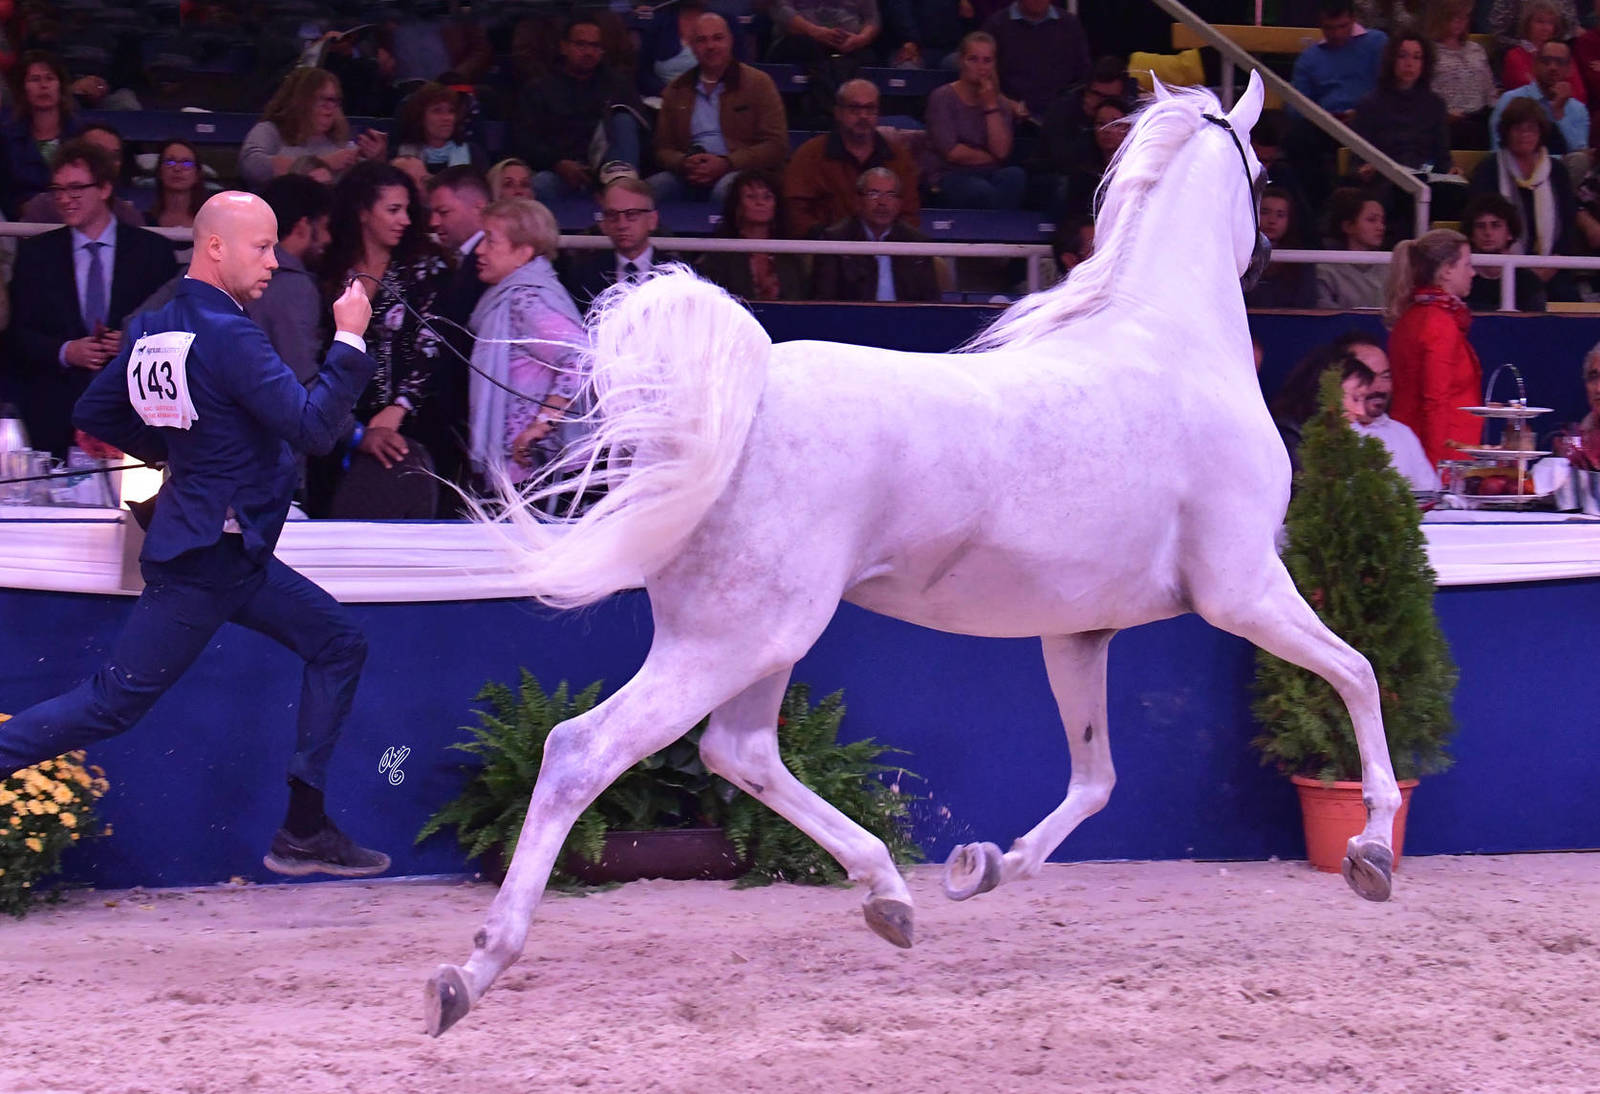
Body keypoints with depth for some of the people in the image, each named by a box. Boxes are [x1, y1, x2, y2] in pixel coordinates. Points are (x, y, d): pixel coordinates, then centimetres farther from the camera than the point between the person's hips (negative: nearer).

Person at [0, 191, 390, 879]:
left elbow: (94, 414, 16)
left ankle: (303, 832, 12)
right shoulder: (226, 335, -21)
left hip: (232, 554, 10)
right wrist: (350, 341, -15)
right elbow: (311, 426, -24)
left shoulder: (154, 328, 7)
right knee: (117, 699, -6)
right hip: (205, 562, -10)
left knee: (337, 644, 12)